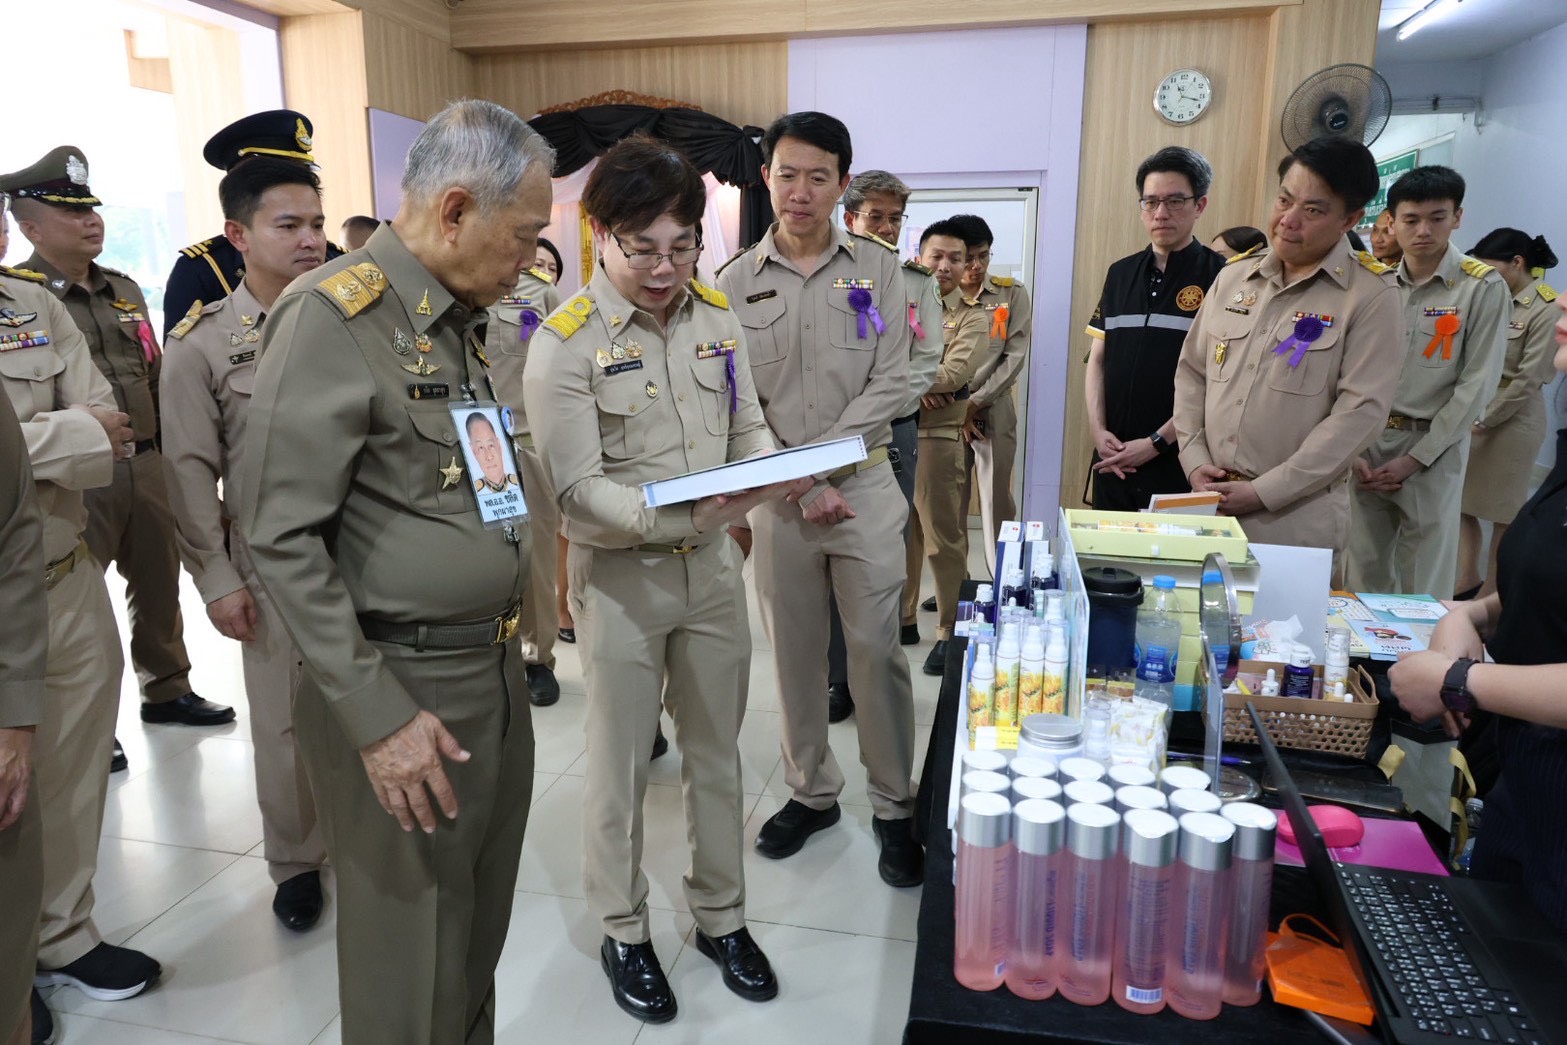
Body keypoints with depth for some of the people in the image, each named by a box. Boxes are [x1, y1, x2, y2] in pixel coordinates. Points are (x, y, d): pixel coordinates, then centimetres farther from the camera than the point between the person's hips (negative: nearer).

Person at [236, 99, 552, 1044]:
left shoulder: (459, 319, 11)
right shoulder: (334, 315, -15)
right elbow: (282, 534, -19)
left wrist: (509, 641, 14)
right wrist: (377, 716, -19)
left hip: (497, 671, 8)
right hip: (404, 685, -8)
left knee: (482, 937, 23)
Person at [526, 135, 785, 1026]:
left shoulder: (719, 314, 1)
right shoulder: (566, 342, -13)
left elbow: (749, 426, 8)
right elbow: (579, 490, -17)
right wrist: (681, 517, -32)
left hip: (715, 564, 5)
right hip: (621, 575, -4)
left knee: (717, 752, 17)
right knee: (621, 766, 11)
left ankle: (722, 917, 38)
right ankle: (624, 932, 34)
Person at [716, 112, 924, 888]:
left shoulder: (877, 269, 1)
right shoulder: (737, 281, 2)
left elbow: (890, 383, -5)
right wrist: (800, 485, -11)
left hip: (864, 483, -1)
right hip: (778, 496, 1)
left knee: (876, 651, 2)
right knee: (794, 653, 12)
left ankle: (895, 806, 18)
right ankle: (811, 792, 30)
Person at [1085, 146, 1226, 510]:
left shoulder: (1220, 277, -5)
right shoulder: (1120, 273, 11)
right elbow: (1097, 360, 11)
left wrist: (1157, 442, -14)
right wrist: (1099, 430, -3)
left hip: (1178, 463, -4)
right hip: (1113, 461, 4)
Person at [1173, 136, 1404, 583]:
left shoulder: (1370, 295, -6)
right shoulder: (1234, 275, 8)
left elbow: (1360, 411, -12)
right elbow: (1192, 371, 12)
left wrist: (1263, 492, -15)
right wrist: (1195, 459, -1)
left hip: (1297, 516, -4)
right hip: (1210, 503, 4)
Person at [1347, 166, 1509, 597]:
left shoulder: (1483, 287, -5)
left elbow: (1476, 385, -8)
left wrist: (1415, 459, -11)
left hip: (1433, 448, -3)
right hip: (1367, 440, 3)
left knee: (1424, 584, 2)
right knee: (1365, 570, 11)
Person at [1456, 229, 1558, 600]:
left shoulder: (1547, 309, -13)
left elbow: (1529, 379, -15)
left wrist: (1485, 419, -13)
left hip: (1512, 419, -6)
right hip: (1473, 415, 7)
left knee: (1504, 512, 6)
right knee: (1460, 501, 11)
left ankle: (1491, 592, 19)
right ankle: (1467, 579, 26)